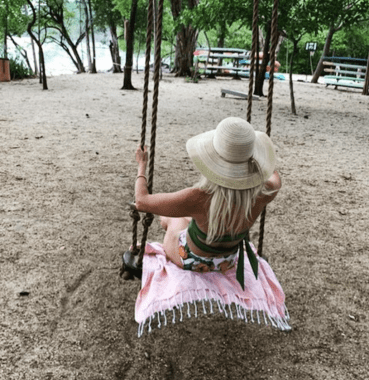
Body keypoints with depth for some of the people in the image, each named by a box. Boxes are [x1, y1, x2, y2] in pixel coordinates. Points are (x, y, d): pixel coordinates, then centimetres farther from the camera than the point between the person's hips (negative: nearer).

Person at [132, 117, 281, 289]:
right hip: (227, 262, 3)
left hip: (190, 260, -3)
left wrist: (142, 165, -10)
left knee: (168, 219, 29)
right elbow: (276, 180, -3)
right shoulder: (261, 193, -31)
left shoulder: (200, 198, -42)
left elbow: (141, 201, -27)